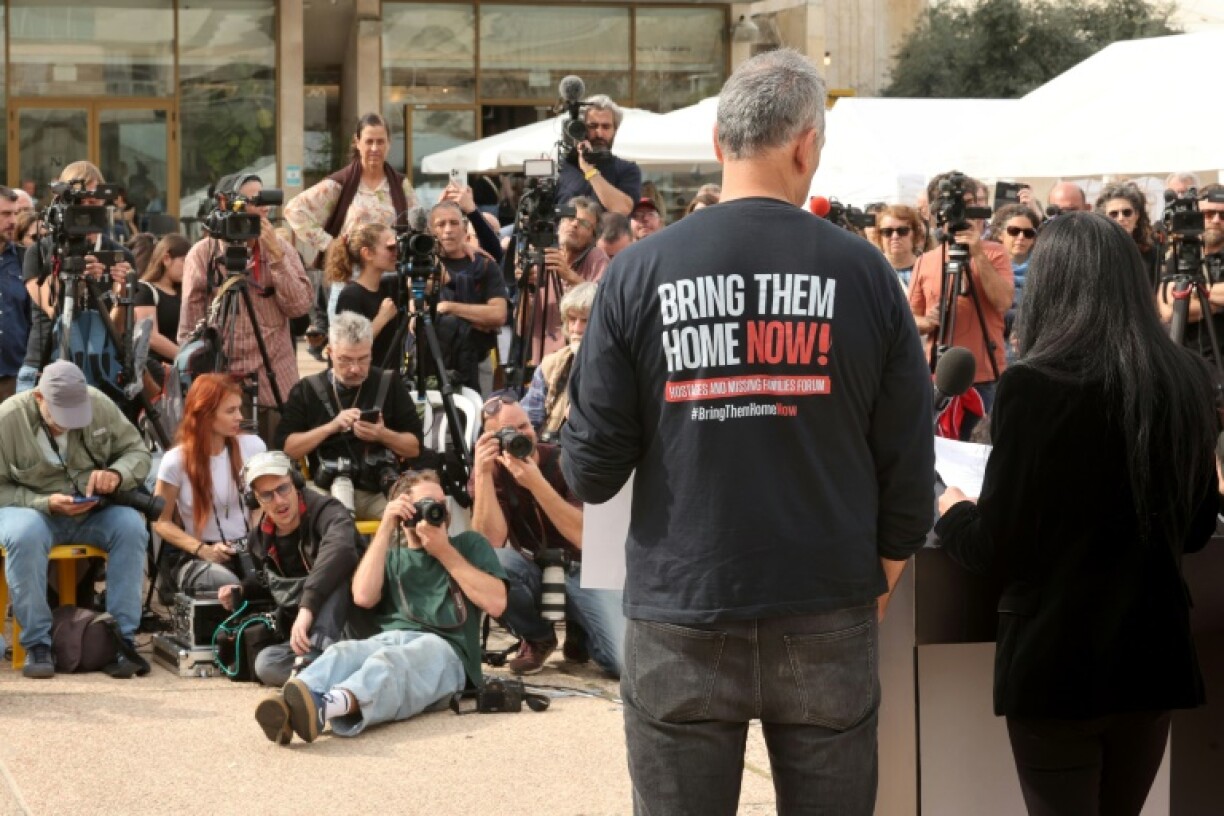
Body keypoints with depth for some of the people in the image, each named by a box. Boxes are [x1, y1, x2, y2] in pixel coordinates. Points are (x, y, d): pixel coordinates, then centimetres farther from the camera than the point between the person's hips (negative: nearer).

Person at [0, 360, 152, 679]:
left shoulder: (99, 405, -5)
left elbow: (138, 452, 2)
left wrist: (116, 474, -20)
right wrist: (46, 503, -24)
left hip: (92, 511, 3)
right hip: (32, 509, -3)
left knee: (131, 525, -28)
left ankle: (121, 639, -24)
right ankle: (37, 645, -27)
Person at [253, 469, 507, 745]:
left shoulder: (468, 545, 22)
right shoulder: (390, 555, 29)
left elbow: (495, 603, 4)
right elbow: (363, 596, 5)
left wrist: (445, 551, 4)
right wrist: (385, 529, 7)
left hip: (442, 648, -3)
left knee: (389, 663, -39)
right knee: (342, 653, -34)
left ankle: (324, 706, -72)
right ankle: (286, 710, -67)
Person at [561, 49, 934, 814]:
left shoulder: (639, 274, -6)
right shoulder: (863, 273, -4)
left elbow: (592, 470, -5)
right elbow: (909, 458, -2)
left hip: (682, 617, 0)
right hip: (828, 619, 1)